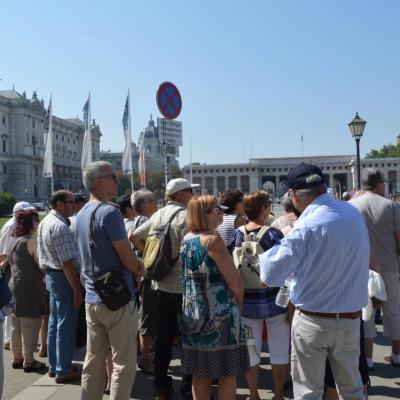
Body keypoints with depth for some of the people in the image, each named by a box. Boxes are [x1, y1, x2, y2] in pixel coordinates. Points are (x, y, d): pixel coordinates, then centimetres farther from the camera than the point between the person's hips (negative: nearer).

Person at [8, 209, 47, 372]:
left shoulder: (16, 242, 12)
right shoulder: (31, 242, -14)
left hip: (14, 286, 9)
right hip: (29, 289, -9)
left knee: (16, 326, 15)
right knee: (29, 327, 0)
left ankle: (17, 358, 25)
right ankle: (29, 362, 7)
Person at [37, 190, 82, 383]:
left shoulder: (45, 222, 11)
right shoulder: (60, 226, -21)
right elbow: (67, 262, -24)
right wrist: (77, 289, -20)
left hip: (51, 275, 10)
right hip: (64, 278, -10)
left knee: (55, 322, 17)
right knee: (66, 325, 1)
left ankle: (54, 366, 28)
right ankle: (63, 371, 11)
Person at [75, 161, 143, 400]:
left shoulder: (82, 214, 10)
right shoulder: (109, 212, -17)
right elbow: (128, 258, -18)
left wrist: (134, 269, 11)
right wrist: (140, 271, 3)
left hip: (92, 298, 8)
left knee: (94, 360, 15)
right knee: (124, 363, 2)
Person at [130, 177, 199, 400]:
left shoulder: (158, 215, 9)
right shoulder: (184, 215, -14)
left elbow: (135, 237, 17)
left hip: (160, 283, 7)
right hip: (182, 285, -7)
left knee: (163, 336, 14)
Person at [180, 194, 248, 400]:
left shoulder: (187, 239, 6)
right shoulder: (212, 239, -17)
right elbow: (235, 282, -17)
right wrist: (238, 305, 2)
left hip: (193, 315, 8)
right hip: (218, 316, -8)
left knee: (201, 373, 15)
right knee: (227, 373, 5)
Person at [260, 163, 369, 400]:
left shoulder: (307, 227, -21)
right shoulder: (354, 213, -2)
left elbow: (270, 277, -19)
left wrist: (278, 247, -2)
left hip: (313, 322, -5)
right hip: (351, 318, 5)